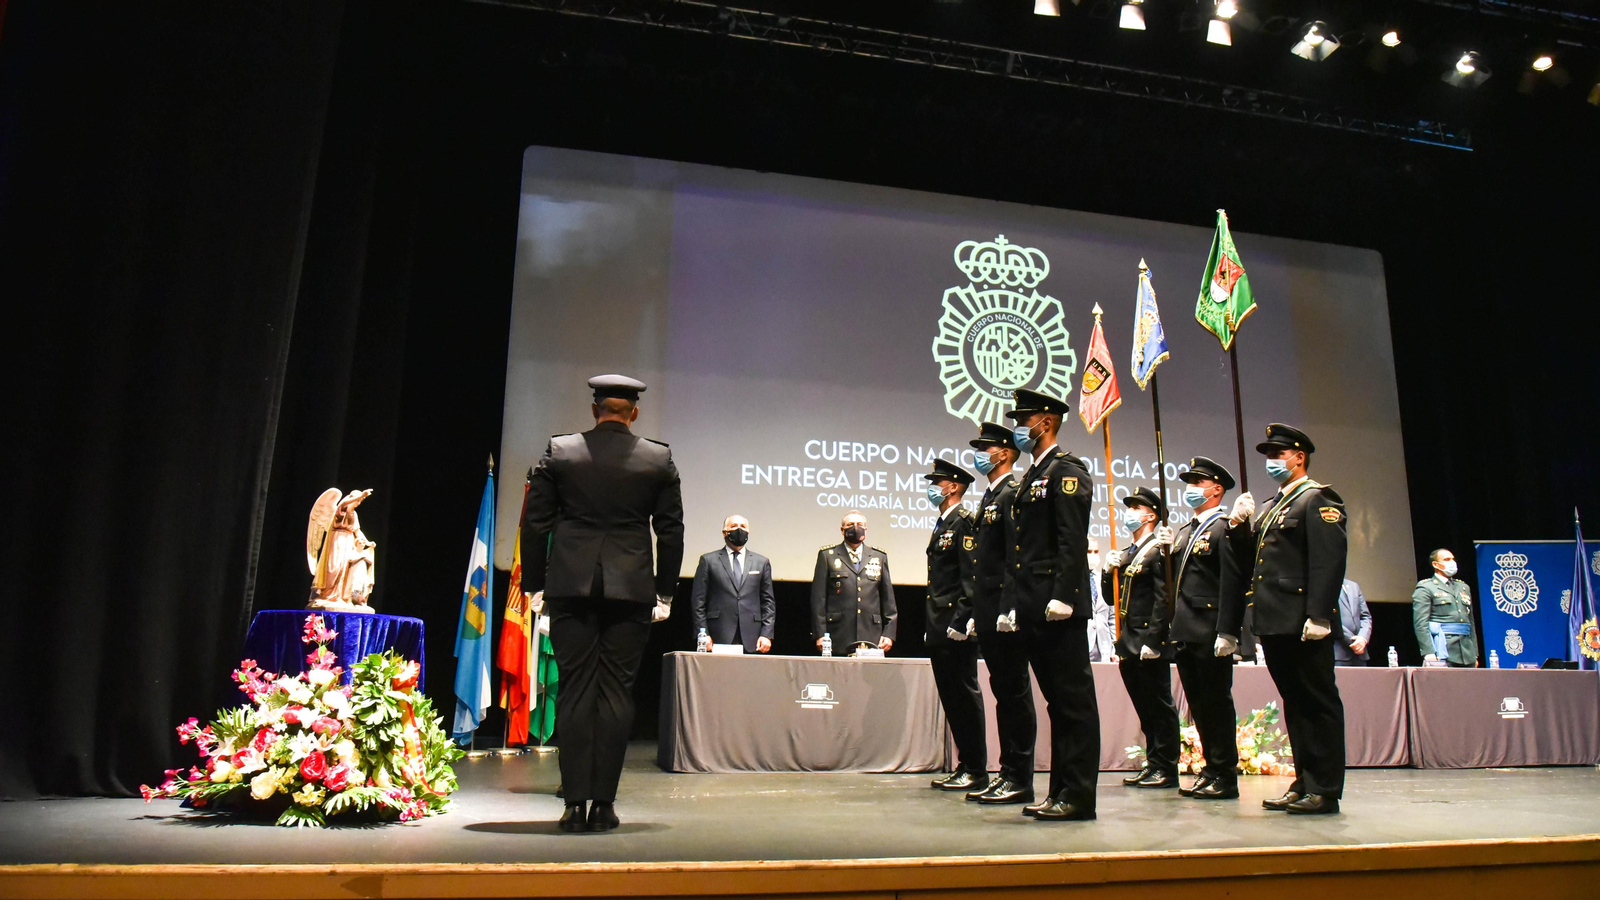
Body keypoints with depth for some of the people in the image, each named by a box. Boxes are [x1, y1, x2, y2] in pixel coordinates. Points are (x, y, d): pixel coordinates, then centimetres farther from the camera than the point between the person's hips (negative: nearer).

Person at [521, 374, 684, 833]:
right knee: (616, 691, 4)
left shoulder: (558, 451, 4)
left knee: (576, 689, 4)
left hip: (571, 586, 0)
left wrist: (534, 584, 11)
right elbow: (670, 531, 5)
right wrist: (666, 591, 13)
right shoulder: (659, 459, 3)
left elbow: (535, 522, 3)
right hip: (631, 588, 0)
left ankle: (575, 803, 4)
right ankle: (604, 803, 6)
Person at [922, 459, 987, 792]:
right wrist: (933, 627, 18)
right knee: (951, 697, 11)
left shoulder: (964, 522, -9)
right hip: (940, 629, 10)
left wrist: (961, 621, -22)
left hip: (957, 629, -10)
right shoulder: (942, 526, 20)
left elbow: (972, 576, -17)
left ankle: (975, 769, 4)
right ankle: (964, 766, 18)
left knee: (964, 696, -3)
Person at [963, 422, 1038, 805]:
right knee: (1003, 692, 11)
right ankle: (1007, 773, 17)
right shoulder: (988, 499, 21)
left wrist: (1009, 608, -22)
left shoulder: (1012, 494, -8)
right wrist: (977, 613, 17)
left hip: (1006, 612, -10)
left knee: (1014, 692, -4)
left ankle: (1020, 780, 1)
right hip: (990, 614, 10)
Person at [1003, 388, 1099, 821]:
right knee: (1057, 700, 12)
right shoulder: (1030, 477, 22)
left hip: (1060, 609, -10)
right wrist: (1012, 605, 16)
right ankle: (1061, 790, 18)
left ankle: (1079, 795, 1)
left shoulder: (1066, 470, -6)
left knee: (1074, 700, -4)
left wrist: (1062, 597, -23)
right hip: (1034, 608, 10)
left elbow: (1073, 541, -16)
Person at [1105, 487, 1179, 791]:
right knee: (1144, 708, 13)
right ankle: (1153, 764, 20)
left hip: (1149, 646, -8)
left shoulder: (1158, 550, -8)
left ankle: (1166, 770, 6)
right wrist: (1111, 571, 3)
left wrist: (1152, 641, -21)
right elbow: (1117, 601, 19)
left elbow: (1163, 599, -16)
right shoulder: (1128, 554, 18)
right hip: (1129, 647, 8)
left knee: (1159, 707, -1)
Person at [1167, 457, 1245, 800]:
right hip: (1185, 634, 8)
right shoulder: (1183, 532, 20)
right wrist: (1170, 630, 15)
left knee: (1217, 702, -3)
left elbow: (1233, 584, -15)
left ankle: (1225, 777, 5)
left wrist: (1227, 632, -21)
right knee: (1199, 704, 12)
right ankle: (1211, 769, 20)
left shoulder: (1225, 528, -6)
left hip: (1210, 634, -8)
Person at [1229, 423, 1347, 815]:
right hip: (1275, 623, 9)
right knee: (1294, 704, 12)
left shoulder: (1318, 499, -5)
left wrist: (1319, 616, -23)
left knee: (1318, 703, -2)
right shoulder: (1272, 506, 22)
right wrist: (1241, 525, 4)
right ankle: (1304, 783, 18)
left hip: (1302, 623, -9)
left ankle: (1325, 790, 2)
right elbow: (1253, 557, 21)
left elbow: (1329, 561, -16)